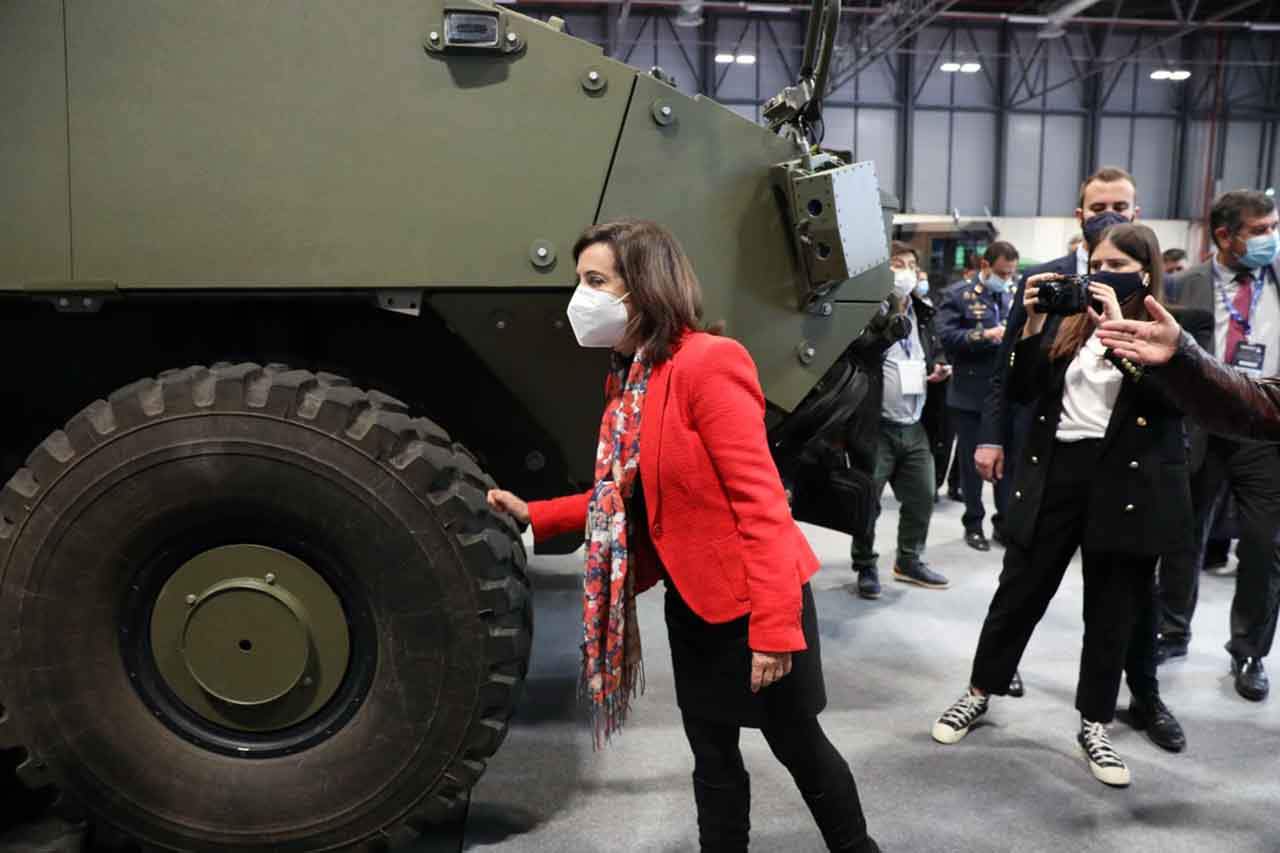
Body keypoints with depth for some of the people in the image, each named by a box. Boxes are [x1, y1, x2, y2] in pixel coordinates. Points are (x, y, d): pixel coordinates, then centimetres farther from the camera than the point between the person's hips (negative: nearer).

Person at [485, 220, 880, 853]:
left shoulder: (707, 362, -21)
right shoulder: (629, 377, 6)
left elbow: (760, 500, -25)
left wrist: (774, 626, -27)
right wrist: (536, 516, 9)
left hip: (751, 600, -8)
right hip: (691, 601, 8)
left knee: (798, 744, 12)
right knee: (712, 754, 19)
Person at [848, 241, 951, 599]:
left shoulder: (924, 314, 13)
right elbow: (851, 358, -23)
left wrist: (937, 371, 4)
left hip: (915, 426, 7)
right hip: (877, 426, -7)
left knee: (922, 498, 13)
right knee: (868, 501, 3)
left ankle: (909, 561, 31)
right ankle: (866, 566, 20)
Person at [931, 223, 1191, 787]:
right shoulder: (1069, 321, 9)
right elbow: (1021, 389, 3)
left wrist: (1120, 327, -20)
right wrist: (1033, 323, -8)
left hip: (1129, 483, -2)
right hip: (1055, 472, 2)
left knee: (1112, 609, 10)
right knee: (1018, 591, 9)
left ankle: (1094, 725, 25)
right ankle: (979, 694, 27)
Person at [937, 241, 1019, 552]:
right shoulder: (958, 295, -2)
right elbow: (946, 335, -13)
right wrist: (985, 335, -22)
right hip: (970, 394, -3)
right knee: (972, 461, 8)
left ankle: (1004, 522, 21)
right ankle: (973, 524, 20)